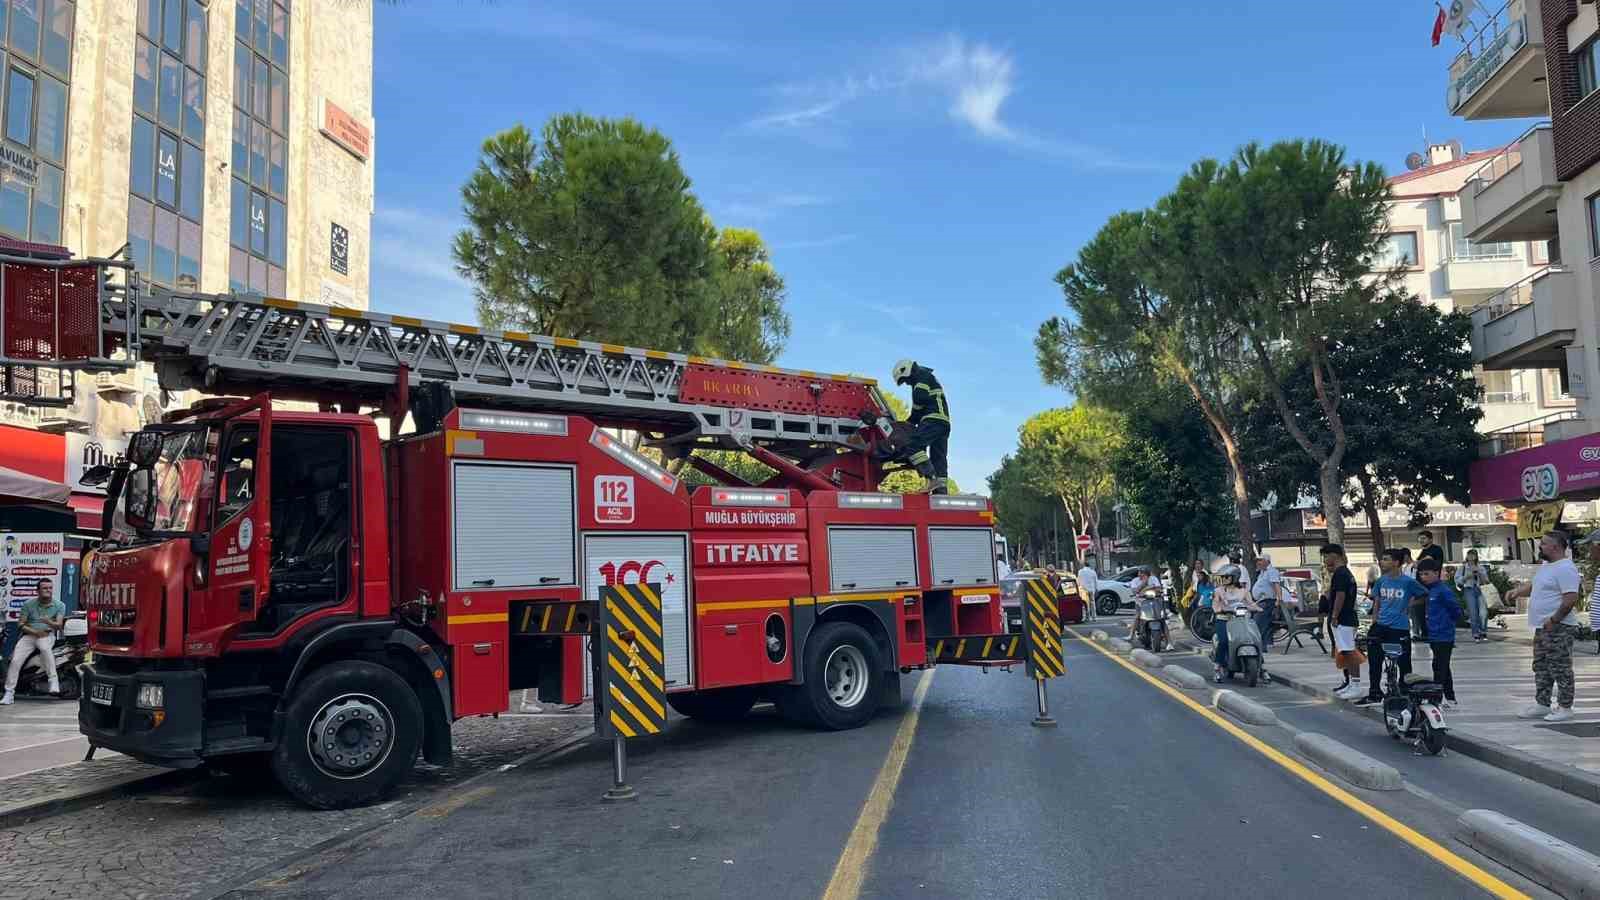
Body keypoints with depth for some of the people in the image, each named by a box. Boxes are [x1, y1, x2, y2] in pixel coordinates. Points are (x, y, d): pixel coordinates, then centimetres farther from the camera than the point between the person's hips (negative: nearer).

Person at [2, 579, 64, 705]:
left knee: (45, 648, -36)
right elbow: (21, 624, 2)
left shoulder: (59, 605, 1)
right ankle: (9, 693, -5)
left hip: (47, 635, -2)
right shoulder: (28, 603, 4)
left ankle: (54, 681, -32)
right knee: (15, 660, -16)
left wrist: (49, 622, -33)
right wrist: (35, 632, -14)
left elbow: (59, 624, -10)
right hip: (29, 635, 2)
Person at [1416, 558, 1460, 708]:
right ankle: (1450, 699, 23)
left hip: (1443, 636, -9)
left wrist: (1447, 621, -5)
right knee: (1443, 668, 15)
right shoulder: (1430, 589, 11)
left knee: (1439, 667, -7)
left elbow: (1456, 609, -18)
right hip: (1434, 636, 9)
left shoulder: (1443, 590, -16)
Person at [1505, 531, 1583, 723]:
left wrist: (1554, 620, -23)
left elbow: (1571, 598, -23)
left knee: (1561, 669, -3)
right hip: (1542, 628, 10)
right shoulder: (1544, 566, 16)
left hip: (1558, 628, -10)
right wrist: (1518, 591, 10)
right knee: (1541, 668, 14)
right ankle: (1542, 705, 21)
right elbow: (1534, 586, 29)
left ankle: (1565, 708, 5)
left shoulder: (1565, 568, -16)